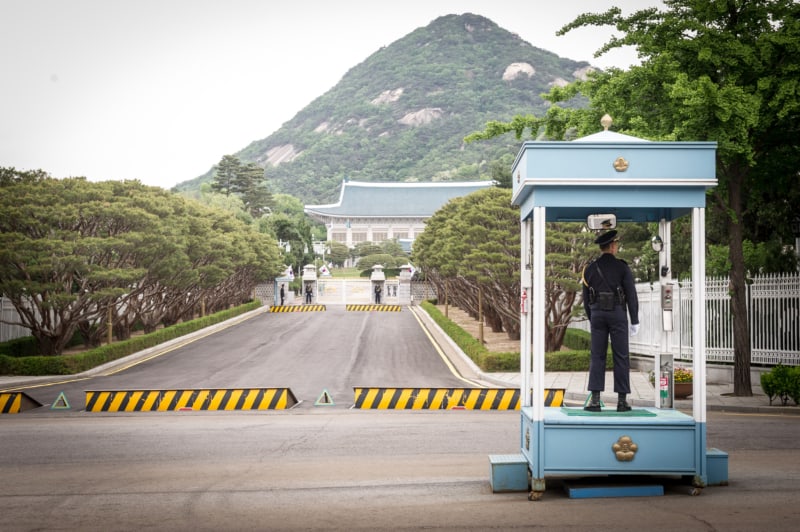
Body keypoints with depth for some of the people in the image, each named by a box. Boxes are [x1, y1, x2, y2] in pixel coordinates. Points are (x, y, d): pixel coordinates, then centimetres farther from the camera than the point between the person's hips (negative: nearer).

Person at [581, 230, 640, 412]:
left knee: (597, 357, 4)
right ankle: (622, 400, 1)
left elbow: (586, 298, 10)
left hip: (597, 314, 3)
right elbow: (631, 295, -6)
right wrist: (635, 321, 0)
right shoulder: (622, 267, -4)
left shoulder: (590, 269, 6)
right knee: (621, 357, 2)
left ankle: (595, 400, -4)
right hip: (617, 314, -3)